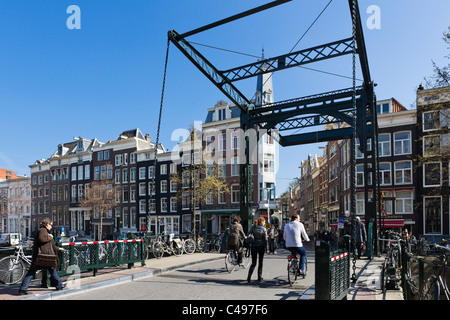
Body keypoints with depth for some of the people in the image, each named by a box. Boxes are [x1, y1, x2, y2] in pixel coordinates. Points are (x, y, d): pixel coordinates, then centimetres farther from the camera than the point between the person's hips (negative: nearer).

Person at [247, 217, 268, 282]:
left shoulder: (253, 227, 0)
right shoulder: (264, 229, -5)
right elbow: (265, 239, -6)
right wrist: (266, 247, 2)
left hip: (253, 246, 2)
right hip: (261, 246, -2)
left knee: (253, 263, 8)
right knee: (260, 263, 14)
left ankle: (249, 276, -9)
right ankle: (259, 277, 17)